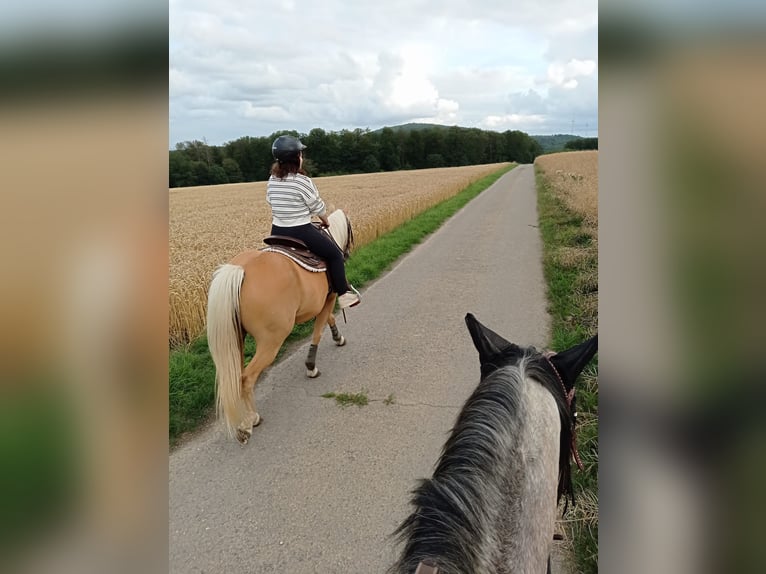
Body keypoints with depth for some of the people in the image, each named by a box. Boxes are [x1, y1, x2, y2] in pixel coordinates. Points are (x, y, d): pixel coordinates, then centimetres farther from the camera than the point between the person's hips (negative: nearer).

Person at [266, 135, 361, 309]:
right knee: (335, 254, 10)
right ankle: (344, 294, 12)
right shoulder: (303, 182, -16)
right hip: (302, 232, -6)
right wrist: (326, 222, 14)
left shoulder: (272, 180, 2)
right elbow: (318, 208, -5)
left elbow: (272, 205, 12)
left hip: (277, 233, 6)